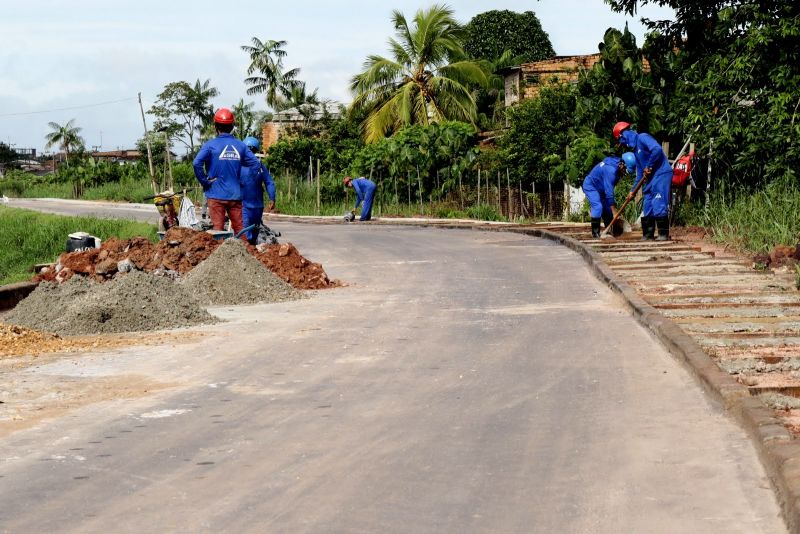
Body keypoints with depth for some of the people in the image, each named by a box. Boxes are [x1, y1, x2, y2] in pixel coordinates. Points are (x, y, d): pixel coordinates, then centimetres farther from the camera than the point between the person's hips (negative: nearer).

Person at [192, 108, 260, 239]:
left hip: (216, 195, -3)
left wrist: (204, 181, -9)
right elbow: (256, 163, 1)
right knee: (239, 227, 9)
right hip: (235, 195, 3)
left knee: (218, 227, 0)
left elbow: (196, 163, -20)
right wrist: (242, 180, 8)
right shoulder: (240, 145, 4)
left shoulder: (211, 145, -7)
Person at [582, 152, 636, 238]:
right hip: (590, 186, -9)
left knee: (608, 207, 4)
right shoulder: (610, 170, -36)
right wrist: (614, 213, -34)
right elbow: (609, 193, -36)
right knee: (598, 207, -23)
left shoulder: (617, 163, -7)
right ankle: (595, 232, -18)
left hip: (600, 188, 9)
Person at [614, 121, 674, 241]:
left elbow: (657, 149, -26)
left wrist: (649, 167, -15)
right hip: (651, 178, 10)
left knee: (659, 205, -12)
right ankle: (648, 235, 14)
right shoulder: (635, 149, 20)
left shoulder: (642, 138, -8)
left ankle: (664, 234, -10)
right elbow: (640, 173, 24)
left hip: (662, 174, -10)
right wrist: (633, 190, 21)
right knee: (647, 207, 9)